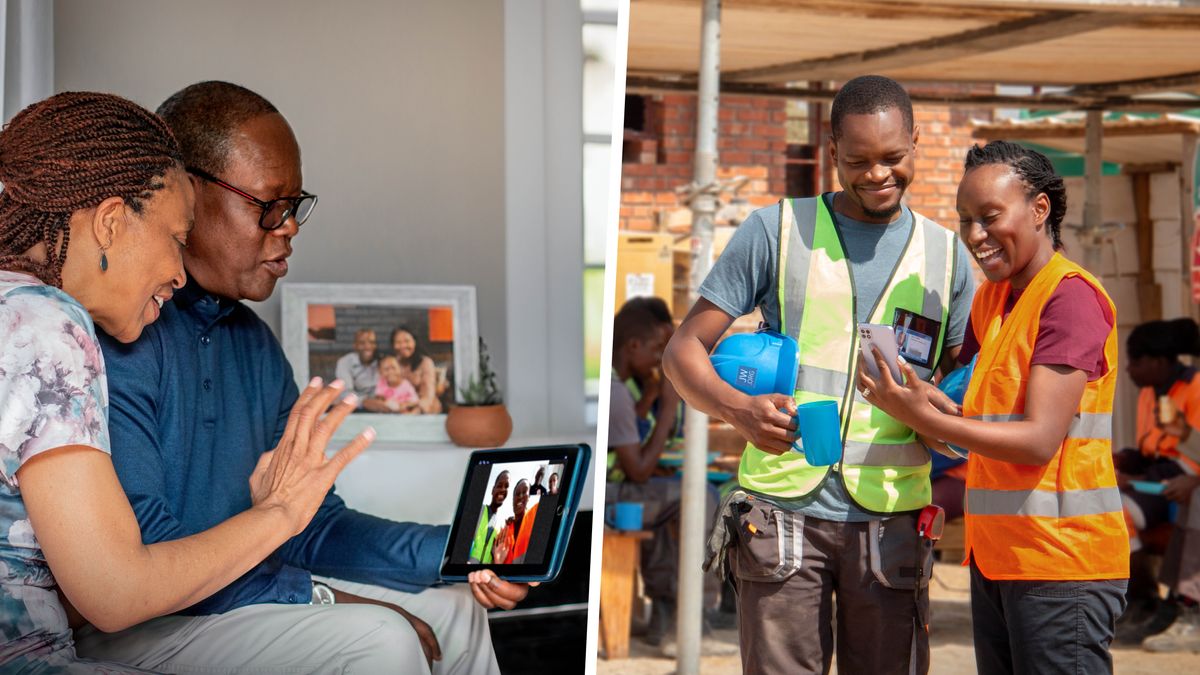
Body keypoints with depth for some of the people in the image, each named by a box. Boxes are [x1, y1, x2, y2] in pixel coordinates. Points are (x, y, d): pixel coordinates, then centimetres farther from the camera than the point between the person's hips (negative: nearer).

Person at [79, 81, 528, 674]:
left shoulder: (254, 341, 13)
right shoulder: (116, 329, -18)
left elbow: (309, 523, 13)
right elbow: (140, 549, -24)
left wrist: (454, 552, -1)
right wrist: (323, 597, -21)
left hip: (234, 591, 9)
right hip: (118, 626, -9)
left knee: (451, 610, 8)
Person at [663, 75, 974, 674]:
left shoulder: (946, 255, 12)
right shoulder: (777, 231, 4)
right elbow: (684, 349, 3)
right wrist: (737, 407, -18)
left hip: (891, 519, 2)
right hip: (783, 511, -2)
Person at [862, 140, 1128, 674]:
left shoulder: (1071, 296, -12)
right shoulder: (990, 299, 15)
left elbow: (1039, 441, -19)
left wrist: (922, 418, -24)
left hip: (1060, 558, -8)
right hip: (995, 554, 8)